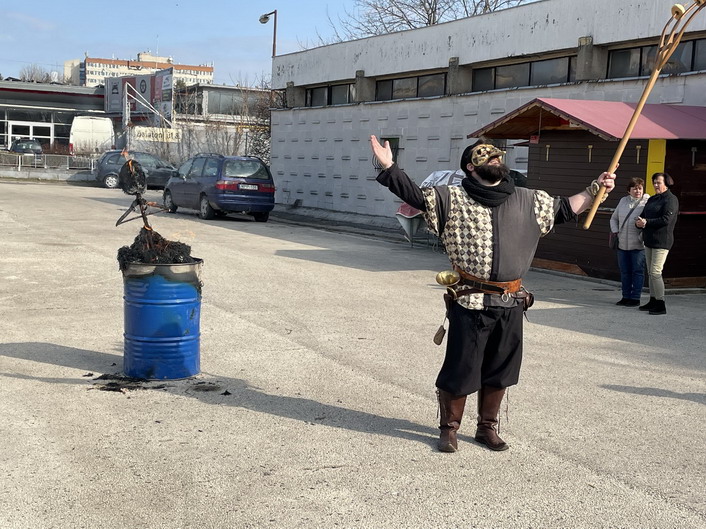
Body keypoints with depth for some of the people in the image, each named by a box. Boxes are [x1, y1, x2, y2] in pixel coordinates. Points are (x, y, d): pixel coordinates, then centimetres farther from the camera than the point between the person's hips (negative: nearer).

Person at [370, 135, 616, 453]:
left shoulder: (527, 201, 11)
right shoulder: (453, 199, -3)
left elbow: (563, 209, 22)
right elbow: (416, 196, -10)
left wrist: (594, 190, 14)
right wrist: (389, 167, -22)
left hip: (510, 305, 5)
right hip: (470, 304, -4)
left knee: (500, 370, 14)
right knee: (459, 369, 4)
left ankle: (487, 427, 32)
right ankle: (449, 428, 22)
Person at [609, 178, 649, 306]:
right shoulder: (623, 201, 12)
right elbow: (614, 218, 22)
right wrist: (615, 231, 8)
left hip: (638, 245, -5)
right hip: (622, 244, 5)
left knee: (637, 271, 1)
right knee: (624, 271, 10)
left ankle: (635, 298, 7)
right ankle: (626, 297, 20)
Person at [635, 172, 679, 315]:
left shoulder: (671, 199, -8)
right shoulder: (652, 199, 18)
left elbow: (666, 219, -19)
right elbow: (644, 215, 14)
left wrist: (646, 222, -21)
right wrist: (639, 222, -9)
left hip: (662, 240, -9)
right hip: (649, 239, 9)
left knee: (655, 272, -12)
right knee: (651, 272, 12)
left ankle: (661, 304, -8)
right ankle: (653, 301, 20)